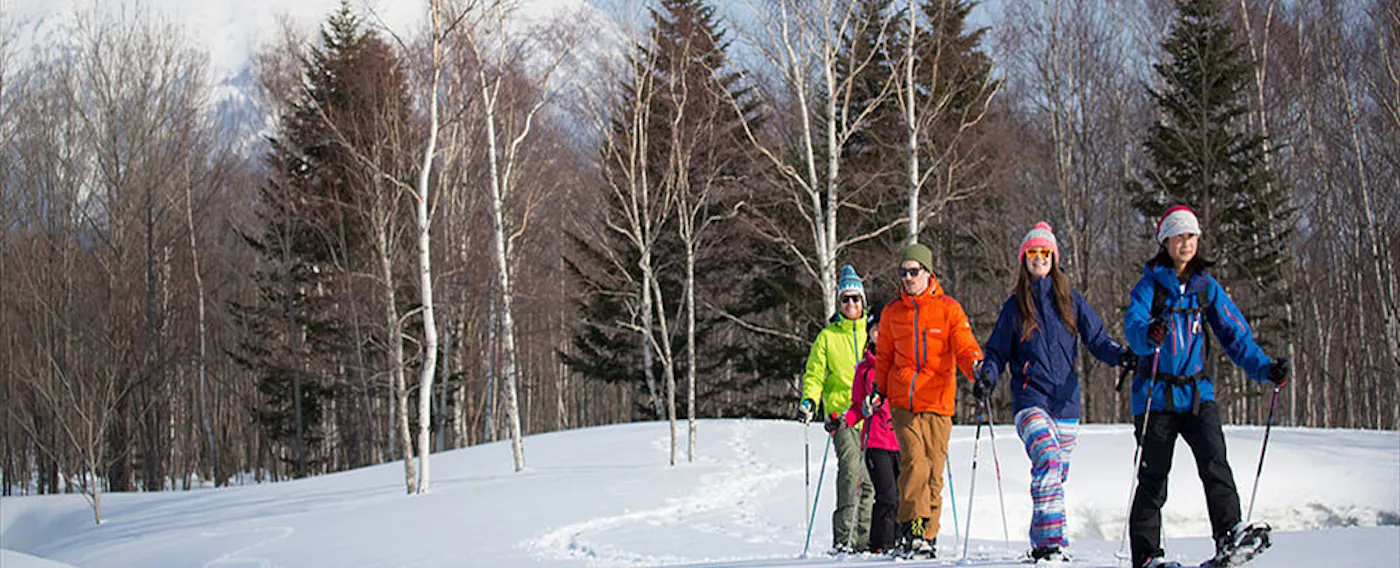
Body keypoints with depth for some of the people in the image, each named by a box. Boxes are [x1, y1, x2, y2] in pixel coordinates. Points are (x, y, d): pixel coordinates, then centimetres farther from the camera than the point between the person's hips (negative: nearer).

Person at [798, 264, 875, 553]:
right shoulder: (827, 336, 11)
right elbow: (815, 374, 11)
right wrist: (809, 400, -7)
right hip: (841, 412, -2)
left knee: (870, 477, 1)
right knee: (851, 467, -19)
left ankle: (863, 537, 9)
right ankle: (843, 537, -20)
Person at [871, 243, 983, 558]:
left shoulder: (948, 308, 2)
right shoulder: (892, 312, 11)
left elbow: (964, 347, -3)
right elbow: (884, 356, 22)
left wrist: (977, 368, -23)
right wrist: (878, 389, 13)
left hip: (937, 402, -1)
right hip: (902, 402, 1)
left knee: (933, 468, 0)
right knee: (914, 460, -16)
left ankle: (927, 535, 9)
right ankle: (912, 527, -16)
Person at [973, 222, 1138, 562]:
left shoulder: (1071, 300, 11)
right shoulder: (1015, 305, 9)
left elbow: (1096, 338, 8)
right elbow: (997, 351, 10)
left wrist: (1121, 356, -10)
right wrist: (987, 377, -8)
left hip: (1066, 399, 3)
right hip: (1030, 397, -3)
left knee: (1058, 473, 6)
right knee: (1047, 460, -24)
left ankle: (1042, 543, 18)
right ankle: (1051, 540, -29)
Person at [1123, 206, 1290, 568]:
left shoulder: (1207, 287, 11)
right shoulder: (1150, 284, 1)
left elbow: (1235, 335, 10)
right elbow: (1133, 326, -15)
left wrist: (1265, 369, -4)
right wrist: (1150, 335, -39)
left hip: (1197, 392, 2)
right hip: (1156, 394, -2)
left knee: (1214, 461, -19)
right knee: (1154, 475, -1)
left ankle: (1228, 532, -26)